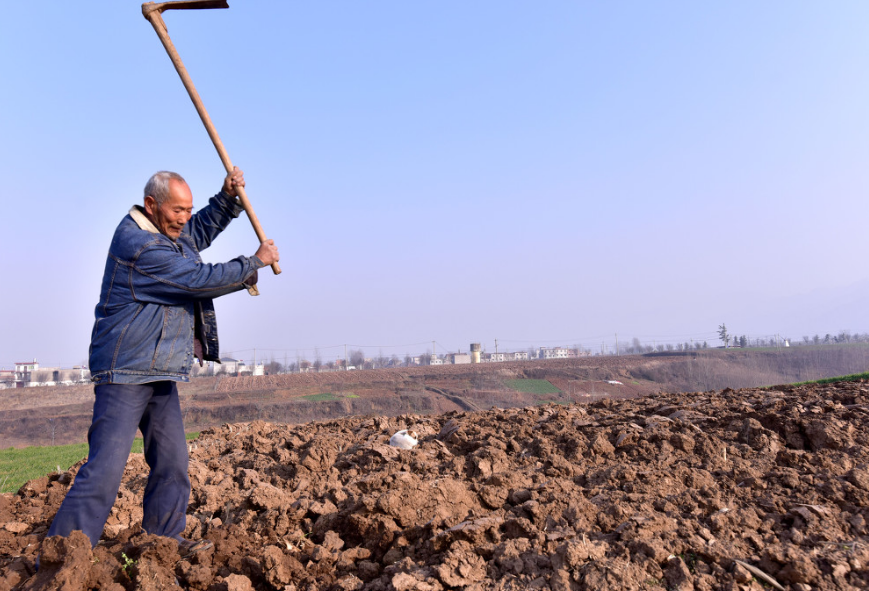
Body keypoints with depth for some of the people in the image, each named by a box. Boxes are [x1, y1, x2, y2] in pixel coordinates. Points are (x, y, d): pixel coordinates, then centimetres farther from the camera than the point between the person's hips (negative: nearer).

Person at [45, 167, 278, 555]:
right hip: (126, 370, -9)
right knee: (106, 465, -10)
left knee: (172, 461, 11)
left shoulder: (165, 230, 10)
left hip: (161, 372, 10)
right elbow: (202, 280, -20)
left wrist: (228, 196, 11)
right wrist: (255, 262, -8)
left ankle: (164, 538, 23)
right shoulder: (139, 245, -20)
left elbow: (202, 230, 28)